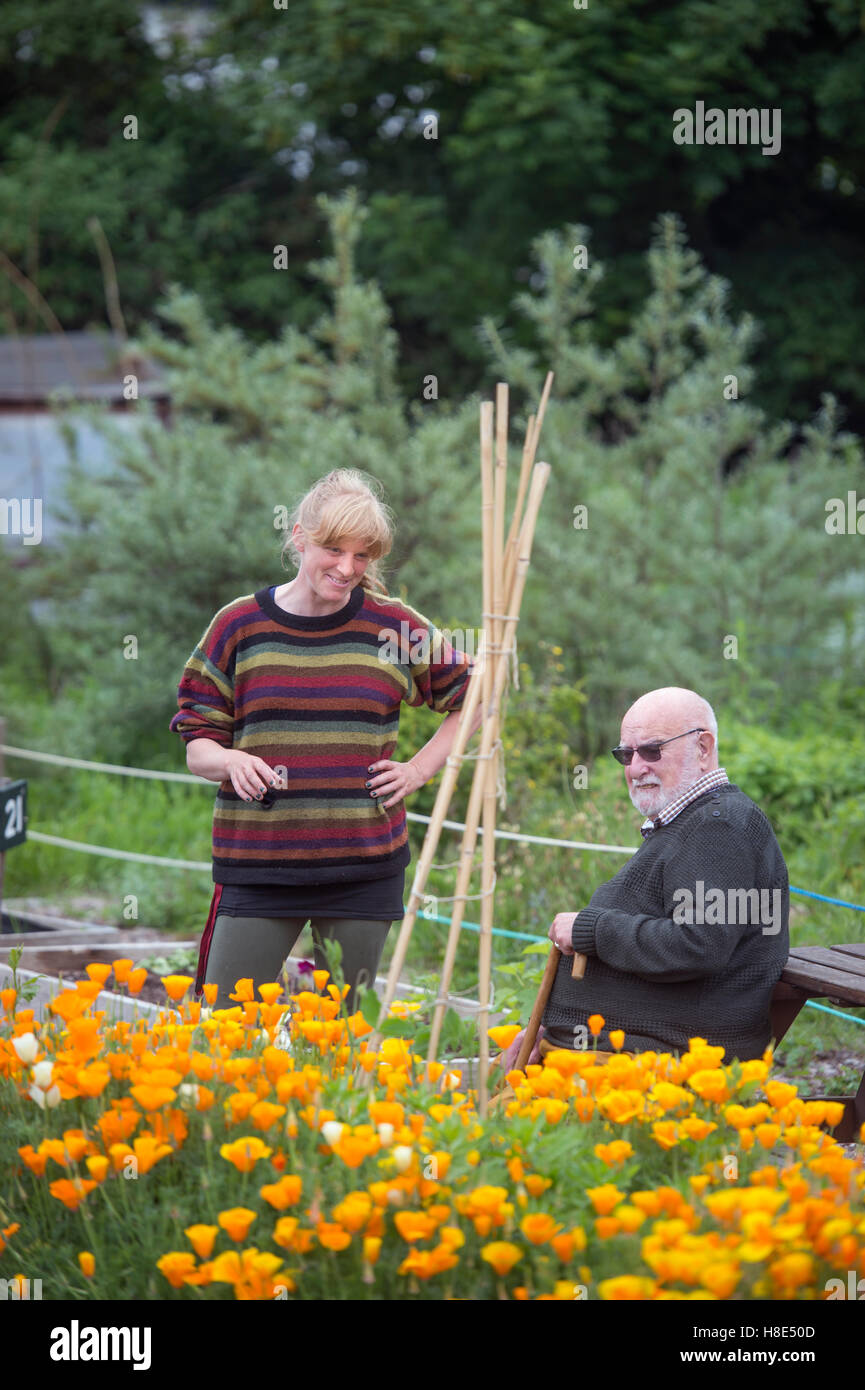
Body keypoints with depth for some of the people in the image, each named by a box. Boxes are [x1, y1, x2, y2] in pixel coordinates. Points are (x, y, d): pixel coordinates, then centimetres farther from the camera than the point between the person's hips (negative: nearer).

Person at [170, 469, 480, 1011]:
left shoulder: (393, 627, 3)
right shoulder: (241, 625, 2)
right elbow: (197, 744, 6)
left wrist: (419, 770, 6)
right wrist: (230, 762, -16)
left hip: (364, 867, 1)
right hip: (257, 863, 0)